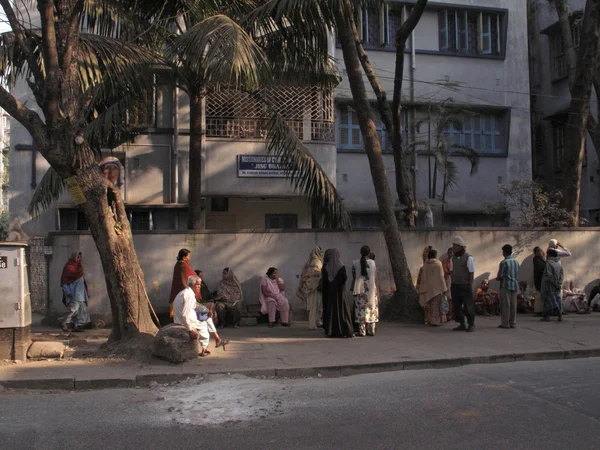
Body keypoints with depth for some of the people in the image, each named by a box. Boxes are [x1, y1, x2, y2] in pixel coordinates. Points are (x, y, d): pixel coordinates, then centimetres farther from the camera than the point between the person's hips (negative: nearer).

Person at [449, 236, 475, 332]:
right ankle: (462, 325, 15)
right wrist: (452, 285, 10)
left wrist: (470, 287, -15)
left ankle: (471, 325, 12)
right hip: (455, 286, 6)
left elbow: (472, 274, -12)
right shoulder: (453, 258, 6)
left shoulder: (469, 258, -13)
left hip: (465, 286, -6)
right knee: (456, 306, 5)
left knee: (468, 307, -1)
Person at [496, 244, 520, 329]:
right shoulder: (516, 262, 9)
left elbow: (500, 276, -12)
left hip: (506, 285, -6)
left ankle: (505, 323, 1)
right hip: (515, 285, 6)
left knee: (505, 305, -1)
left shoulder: (504, 262, -12)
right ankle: (513, 323, 12)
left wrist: (497, 278, 8)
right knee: (513, 305, 9)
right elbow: (517, 275, 14)